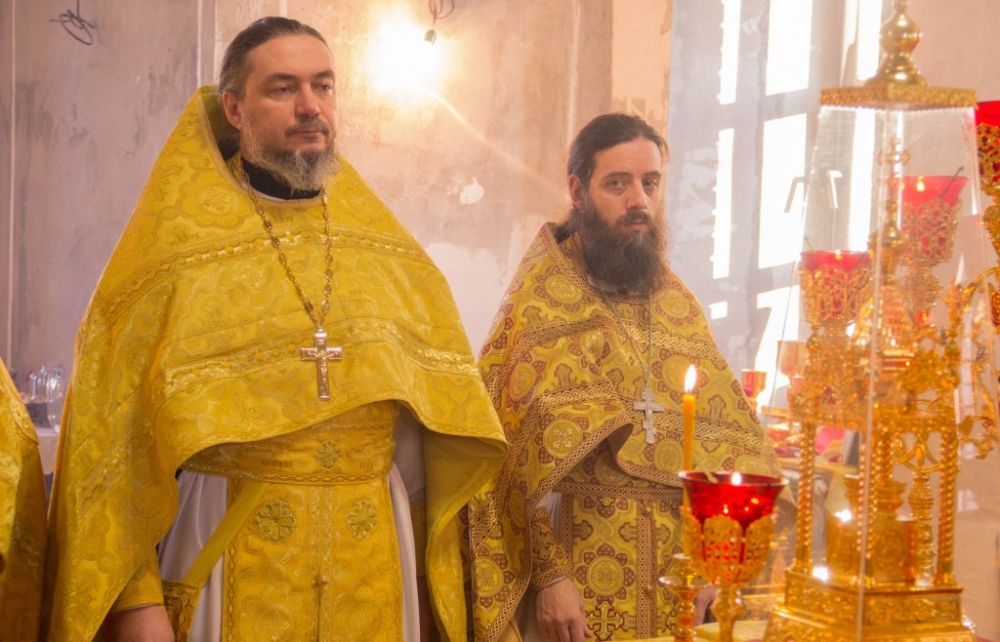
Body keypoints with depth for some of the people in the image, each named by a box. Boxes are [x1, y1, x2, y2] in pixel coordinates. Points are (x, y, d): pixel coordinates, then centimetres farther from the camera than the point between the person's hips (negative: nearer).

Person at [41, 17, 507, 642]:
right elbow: (114, 437, -6)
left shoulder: (392, 255, 6)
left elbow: (423, 433, 8)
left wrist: (426, 576, 5)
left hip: (372, 576, 3)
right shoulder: (172, 255, -3)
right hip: (227, 567, -3)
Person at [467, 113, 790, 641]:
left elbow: (733, 440, 7)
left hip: (678, 577, 4)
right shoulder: (543, 298, -5)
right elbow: (519, 455, -10)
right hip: (581, 569, -4)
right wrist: (548, 574, -17)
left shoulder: (678, 305, 9)